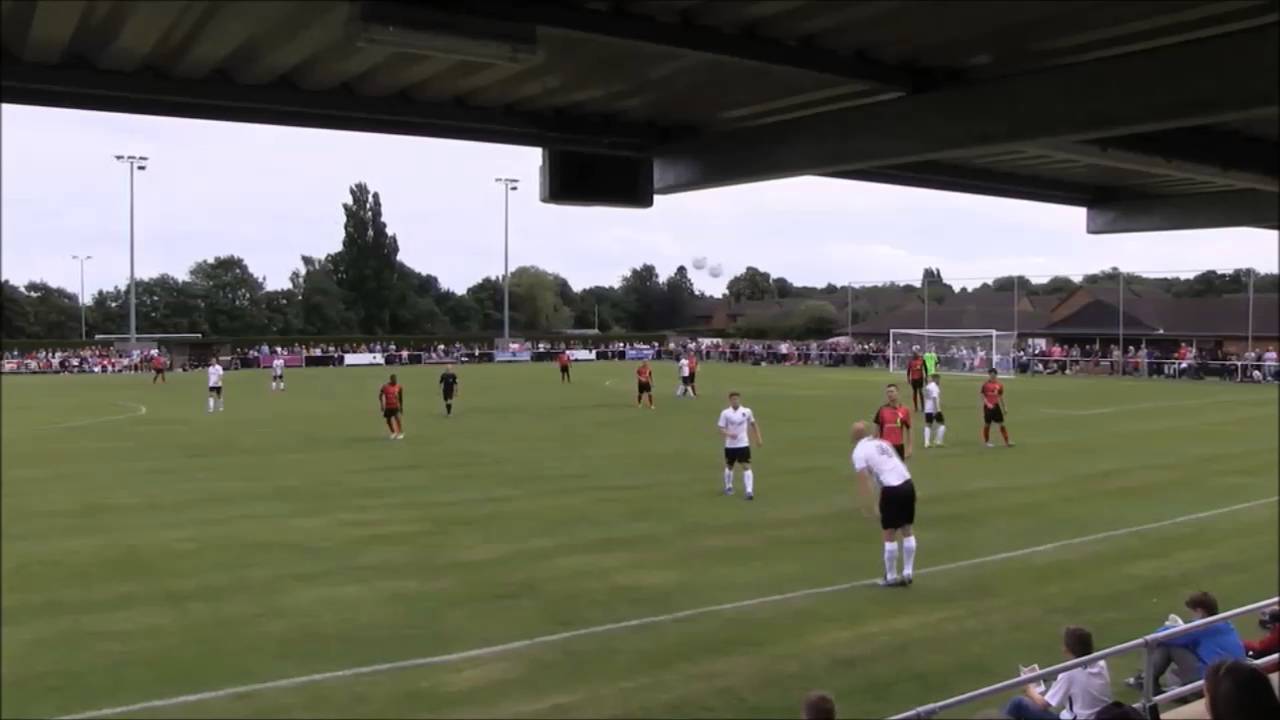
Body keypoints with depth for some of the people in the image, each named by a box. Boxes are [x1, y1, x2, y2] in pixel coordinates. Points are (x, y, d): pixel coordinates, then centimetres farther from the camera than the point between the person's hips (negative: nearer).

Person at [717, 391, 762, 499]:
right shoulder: (725, 413, -7)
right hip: (730, 445, 0)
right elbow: (721, 429, -8)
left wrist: (758, 438, 12)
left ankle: (749, 491, -12)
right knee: (729, 466, 15)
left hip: (744, 444, 0)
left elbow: (753, 424, 14)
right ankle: (728, 487, 37)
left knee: (746, 467, -10)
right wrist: (729, 434, -29)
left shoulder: (747, 411, -2)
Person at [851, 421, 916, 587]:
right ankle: (907, 573, 24)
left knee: (889, 534, 6)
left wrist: (872, 505, -10)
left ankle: (891, 577, 14)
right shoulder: (883, 443, 19)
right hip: (908, 484, 6)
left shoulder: (859, 451, -1)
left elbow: (866, 480, -10)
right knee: (907, 530, 17)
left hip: (891, 490, -6)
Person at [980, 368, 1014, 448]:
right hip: (988, 406, -4)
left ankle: (1007, 442, 4)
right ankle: (987, 442, 15)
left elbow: (1001, 396, 14)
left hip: (996, 406, 4)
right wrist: (987, 403, -19)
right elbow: (982, 395, -6)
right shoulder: (985, 384, -7)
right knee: (987, 424, 3)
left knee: (1002, 424, 2)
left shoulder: (999, 384, 6)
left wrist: (1004, 407, 15)